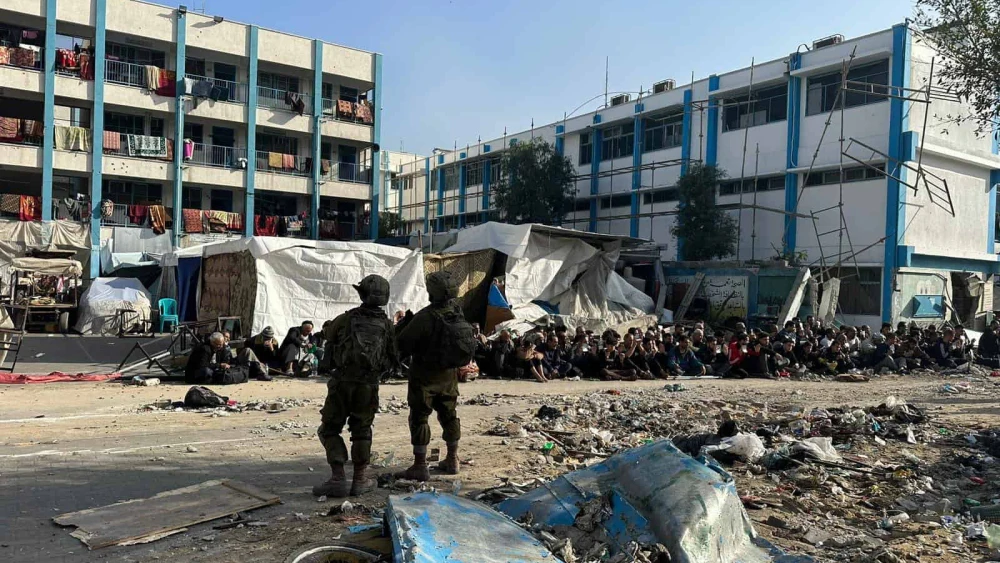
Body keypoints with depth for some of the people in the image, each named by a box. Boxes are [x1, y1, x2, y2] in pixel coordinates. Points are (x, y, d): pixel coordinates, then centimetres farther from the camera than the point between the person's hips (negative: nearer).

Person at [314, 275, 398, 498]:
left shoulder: (347, 318, -5)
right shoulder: (387, 325, 0)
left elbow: (328, 332, 15)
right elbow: (394, 360, 4)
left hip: (342, 383, -2)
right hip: (369, 386, 2)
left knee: (330, 429, 9)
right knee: (362, 430, 16)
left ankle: (338, 477, 1)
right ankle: (360, 479, 17)